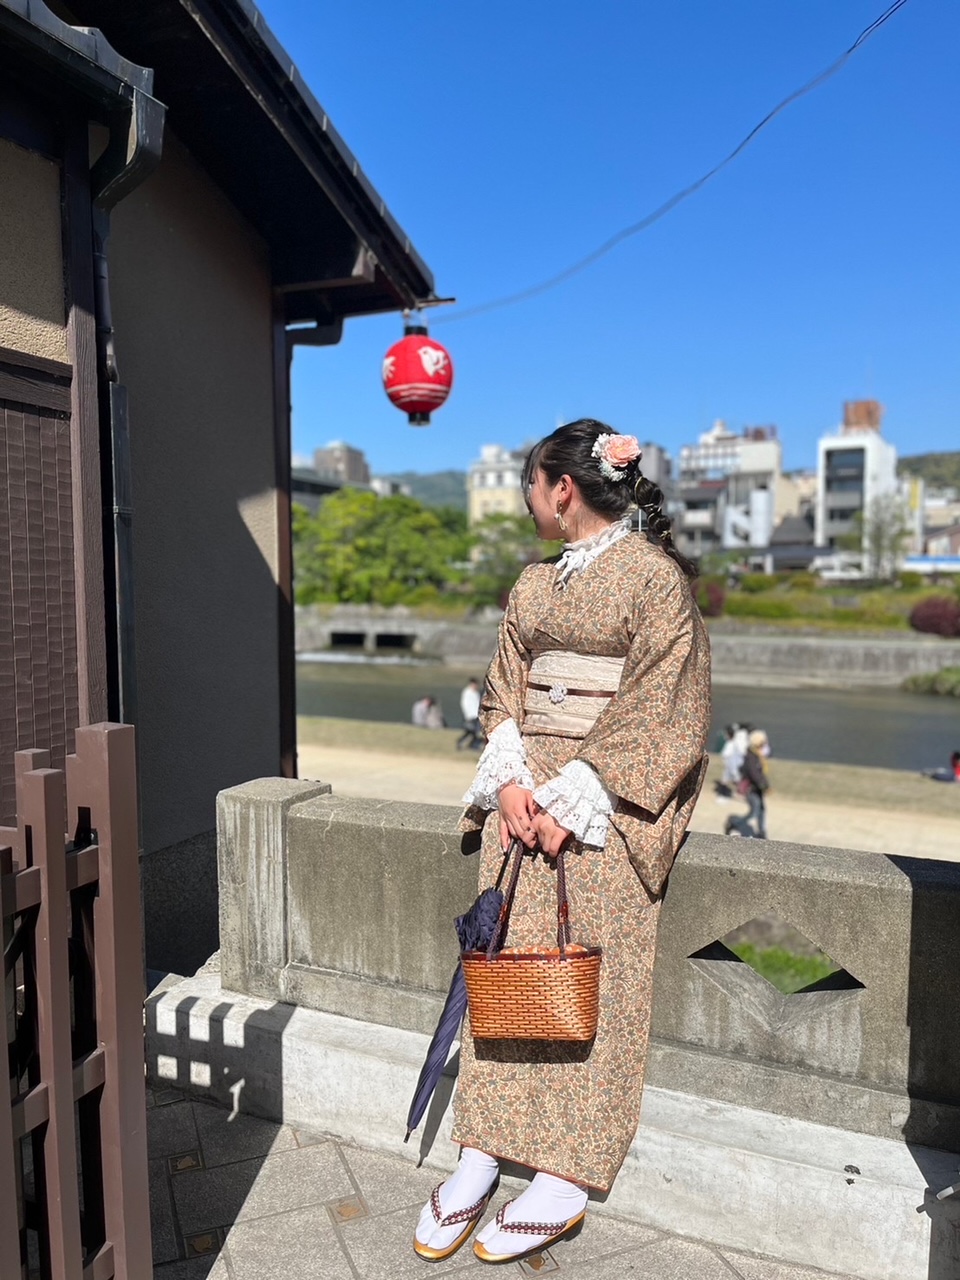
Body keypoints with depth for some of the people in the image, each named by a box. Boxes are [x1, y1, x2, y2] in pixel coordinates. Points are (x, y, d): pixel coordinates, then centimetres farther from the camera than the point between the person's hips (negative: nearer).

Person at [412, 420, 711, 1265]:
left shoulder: (654, 575, -6)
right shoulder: (535, 583, 15)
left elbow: (657, 709, -12)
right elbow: (504, 687, 13)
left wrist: (573, 799, -16)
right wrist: (510, 778, -4)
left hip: (607, 798, -6)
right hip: (527, 789, 6)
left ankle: (565, 1183, 10)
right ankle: (481, 1155, 13)